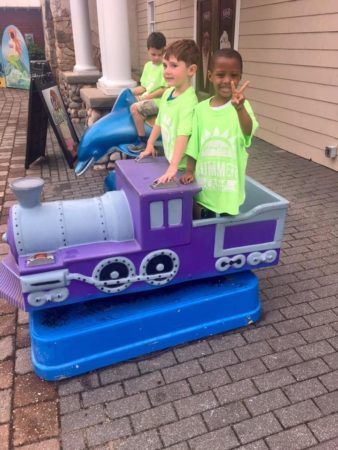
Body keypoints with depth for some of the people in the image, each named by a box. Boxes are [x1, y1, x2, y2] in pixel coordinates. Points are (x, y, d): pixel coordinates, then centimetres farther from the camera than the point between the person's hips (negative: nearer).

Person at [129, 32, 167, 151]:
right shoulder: (147, 65, 10)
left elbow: (164, 90, -18)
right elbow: (144, 87, 14)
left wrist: (147, 96, -18)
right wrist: (130, 91, 1)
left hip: (158, 101, -9)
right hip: (146, 97, 9)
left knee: (134, 108, -26)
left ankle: (142, 141, -18)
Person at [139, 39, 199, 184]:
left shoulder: (189, 100, -22)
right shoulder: (167, 93, 3)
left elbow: (183, 135, -31)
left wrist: (173, 167, -37)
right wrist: (149, 146, 19)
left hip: (183, 167, -7)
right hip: (169, 160, 8)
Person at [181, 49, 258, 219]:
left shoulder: (241, 106, -11)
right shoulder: (201, 108, 1)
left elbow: (248, 131, -31)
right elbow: (194, 144, 7)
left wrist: (239, 108, -49)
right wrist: (189, 171, -1)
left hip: (228, 187, -3)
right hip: (202, 184, 3)